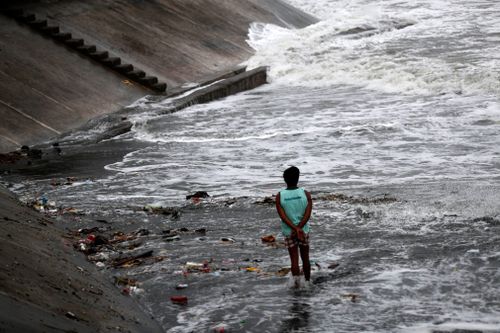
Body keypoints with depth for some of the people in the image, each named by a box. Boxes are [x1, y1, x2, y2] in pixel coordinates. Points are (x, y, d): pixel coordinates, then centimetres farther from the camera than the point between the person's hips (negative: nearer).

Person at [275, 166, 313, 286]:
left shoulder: (279, 196, -7)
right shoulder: (306, 194, -7)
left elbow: (283, 216, -14)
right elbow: (307, 215, -15)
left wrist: (295, 229, -18)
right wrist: (298, 228, -17)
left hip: (288, 232, -1)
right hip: (304, 230, 1)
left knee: (294, 259, 2)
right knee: (305, 258, 16)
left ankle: (296, 281, -16)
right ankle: (307, 281, 28)